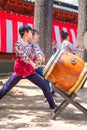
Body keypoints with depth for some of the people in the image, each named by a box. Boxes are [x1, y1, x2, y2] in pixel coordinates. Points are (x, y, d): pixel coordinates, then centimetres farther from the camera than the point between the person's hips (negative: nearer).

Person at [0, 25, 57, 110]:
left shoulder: (31, 43, 7)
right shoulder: (18, 44, -9)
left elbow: (36, 49, -14)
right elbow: (23, 55, -24)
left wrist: (39, 55, -37)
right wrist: (32, 63, -39)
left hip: (30, 71, 4)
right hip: (20, 70, -4)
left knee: (45, 86, -2)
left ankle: (52, 105, 8)